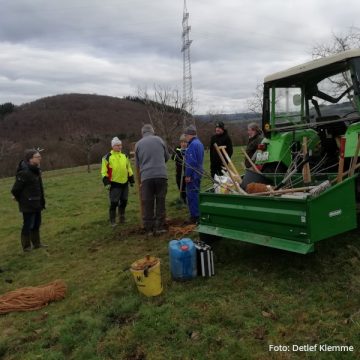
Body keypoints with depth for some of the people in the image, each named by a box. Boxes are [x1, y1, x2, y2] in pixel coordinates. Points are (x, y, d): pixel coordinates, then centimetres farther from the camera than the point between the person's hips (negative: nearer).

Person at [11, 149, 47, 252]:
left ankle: (36, 243, 31)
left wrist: (41, 201, 10)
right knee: (28, 225, 4)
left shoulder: (35, 170, 5)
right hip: (28, 205, -9)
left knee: (36, 224, 18)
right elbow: (15, 189, -18)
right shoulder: (24, 173, -23)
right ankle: (26, 246, 18)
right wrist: (20, 200, -2)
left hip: (36, 204, 9)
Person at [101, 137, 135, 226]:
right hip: (114, 184, -5)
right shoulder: (107, 157, -5)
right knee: (114, 203, -5)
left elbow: (129, 169, 19)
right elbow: (104, 171, -6)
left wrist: (131, 180, 16)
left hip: (124, 183, 5)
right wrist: (106, 182, -13)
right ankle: (113, 220, 9)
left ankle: (122, 218, 28)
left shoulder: (124, 156, 12)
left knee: (124, 201, 12)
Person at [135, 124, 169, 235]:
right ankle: (159, 227, 10)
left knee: (147, 204, 6)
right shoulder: (159, 140, 8)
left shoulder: (138, 144, 7)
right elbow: (167, 157, 19)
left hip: (146, 177, 0)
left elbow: (137, 163, 14)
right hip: (161, 175, 0)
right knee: (160, 202, 8)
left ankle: (148, 229, 10)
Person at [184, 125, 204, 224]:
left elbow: (191, 161, -22)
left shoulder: (192, 144, -18)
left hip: (193, 174, -10)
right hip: (198, 173, 10)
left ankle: (194, 217, -1)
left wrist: (188, 175, -19)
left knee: (192, 195, -5)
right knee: (195, 193, 17)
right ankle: (197, 215, 24)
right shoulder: (199, 143, 14)